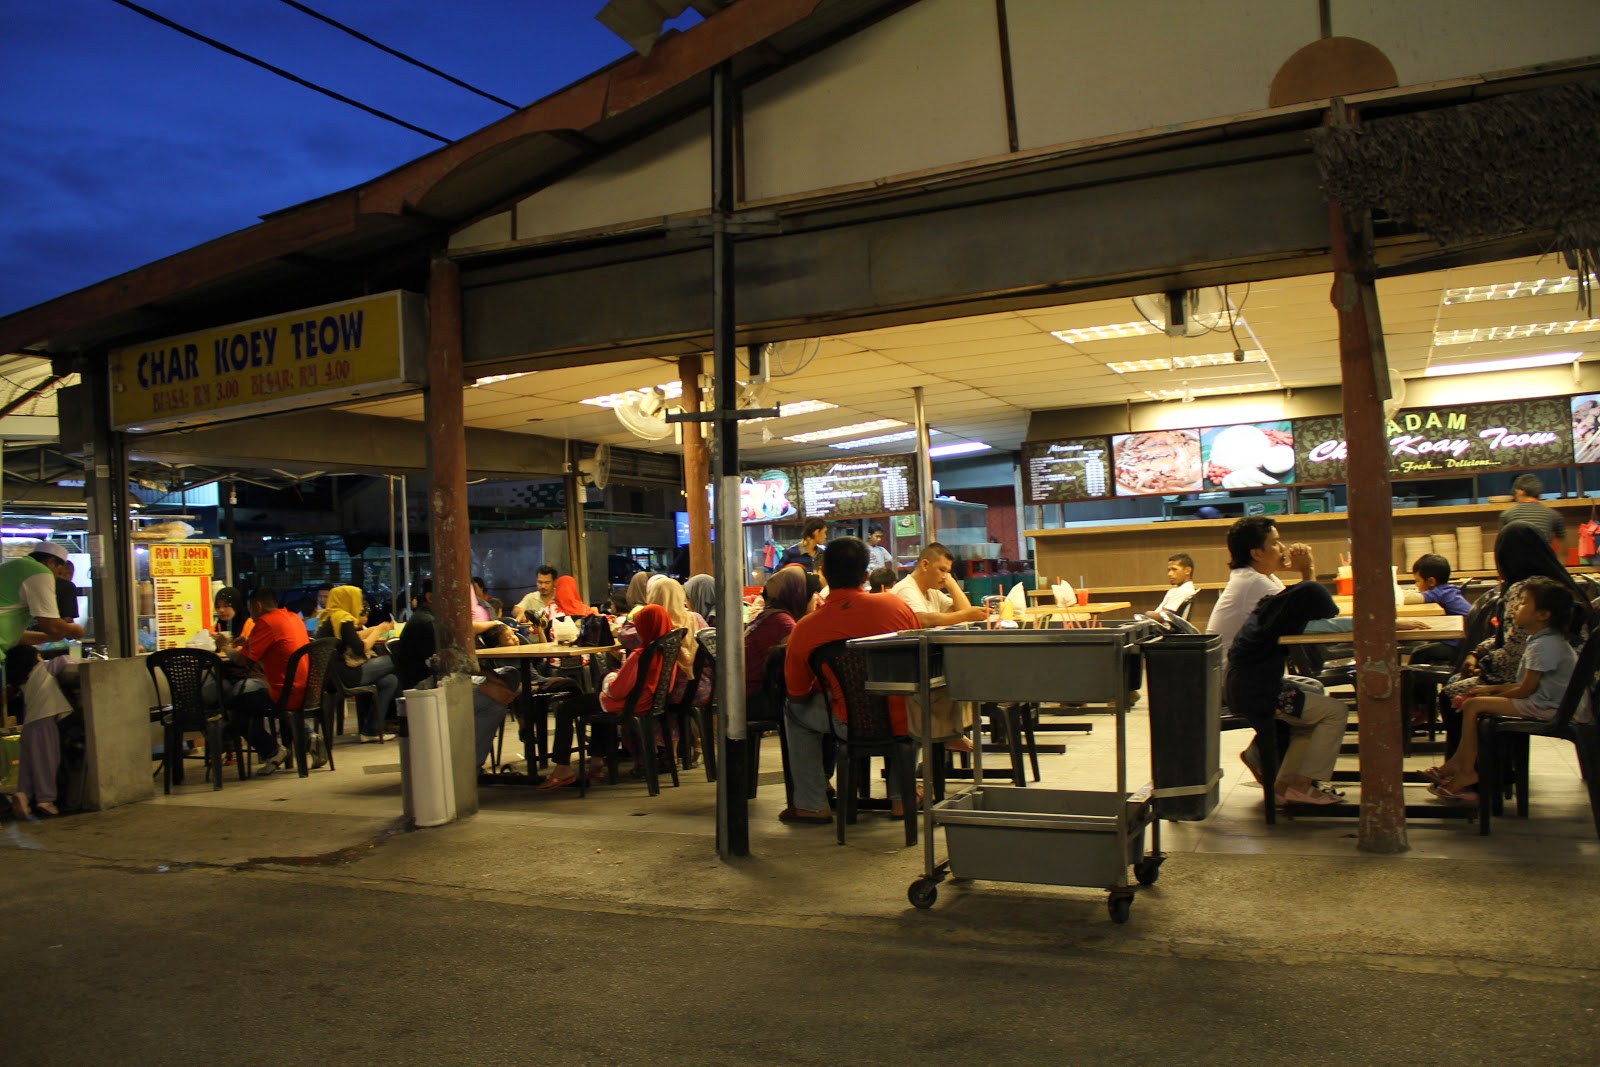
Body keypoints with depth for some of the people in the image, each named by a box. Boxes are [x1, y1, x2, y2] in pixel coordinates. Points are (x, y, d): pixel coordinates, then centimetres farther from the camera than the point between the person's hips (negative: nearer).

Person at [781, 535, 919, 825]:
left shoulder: (805, 629, -13)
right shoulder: (895, 604, -9)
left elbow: (798, 694, 1)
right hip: (902, 724, 2)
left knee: (794, 710, 26)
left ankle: (812, 804, 27)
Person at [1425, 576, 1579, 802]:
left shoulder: (1544, 645, -21)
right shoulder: (1541, 640, 12)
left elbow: (1525, 690, -19)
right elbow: (1525, 683, 16)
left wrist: (1493, 694, -5)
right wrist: (1491, 689, 9)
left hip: (1544, 707, -11)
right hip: (1541, 701, 11)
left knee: (1472, 705, -17)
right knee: (1473, 704, 13)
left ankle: (1466, 774, -9)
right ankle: (1458, 762, 10)